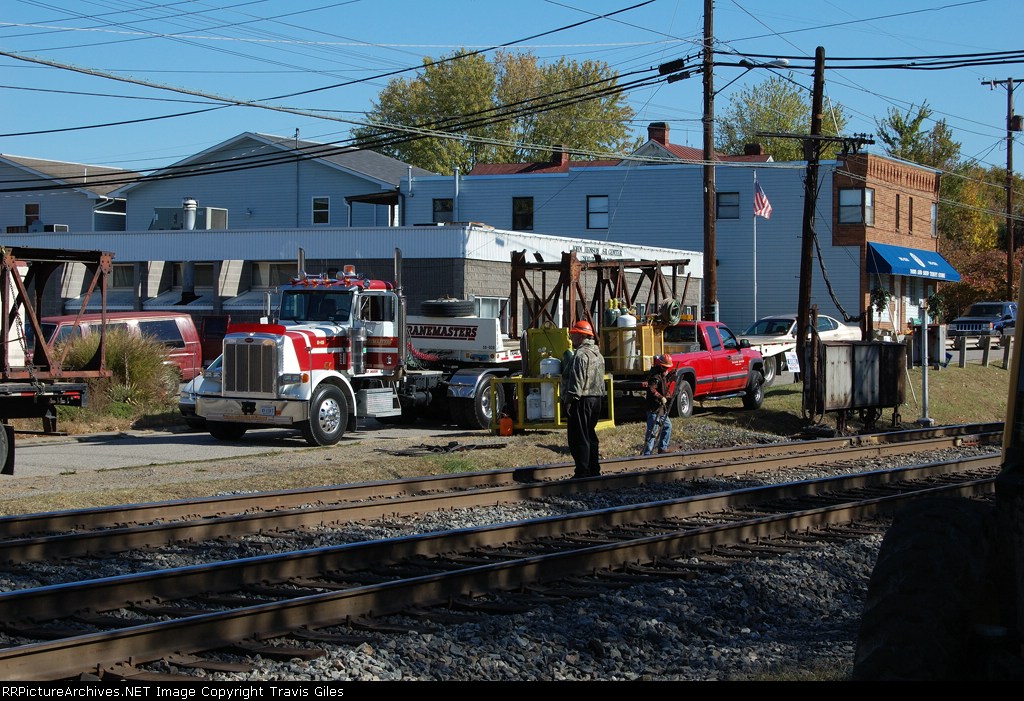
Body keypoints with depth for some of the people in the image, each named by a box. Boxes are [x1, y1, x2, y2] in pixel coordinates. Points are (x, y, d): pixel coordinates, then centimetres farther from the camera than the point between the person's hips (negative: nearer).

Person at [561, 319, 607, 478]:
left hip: (581, 401, -10)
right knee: (590, 435, 16)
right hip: (596, 399, 10)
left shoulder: (580, 355, -16)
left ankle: (582, 472, -8)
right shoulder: (598, 354, 16)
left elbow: (576, 382, -21)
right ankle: (594, 469, 20)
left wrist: (569, 401, -19)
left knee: (579, 438, -7)